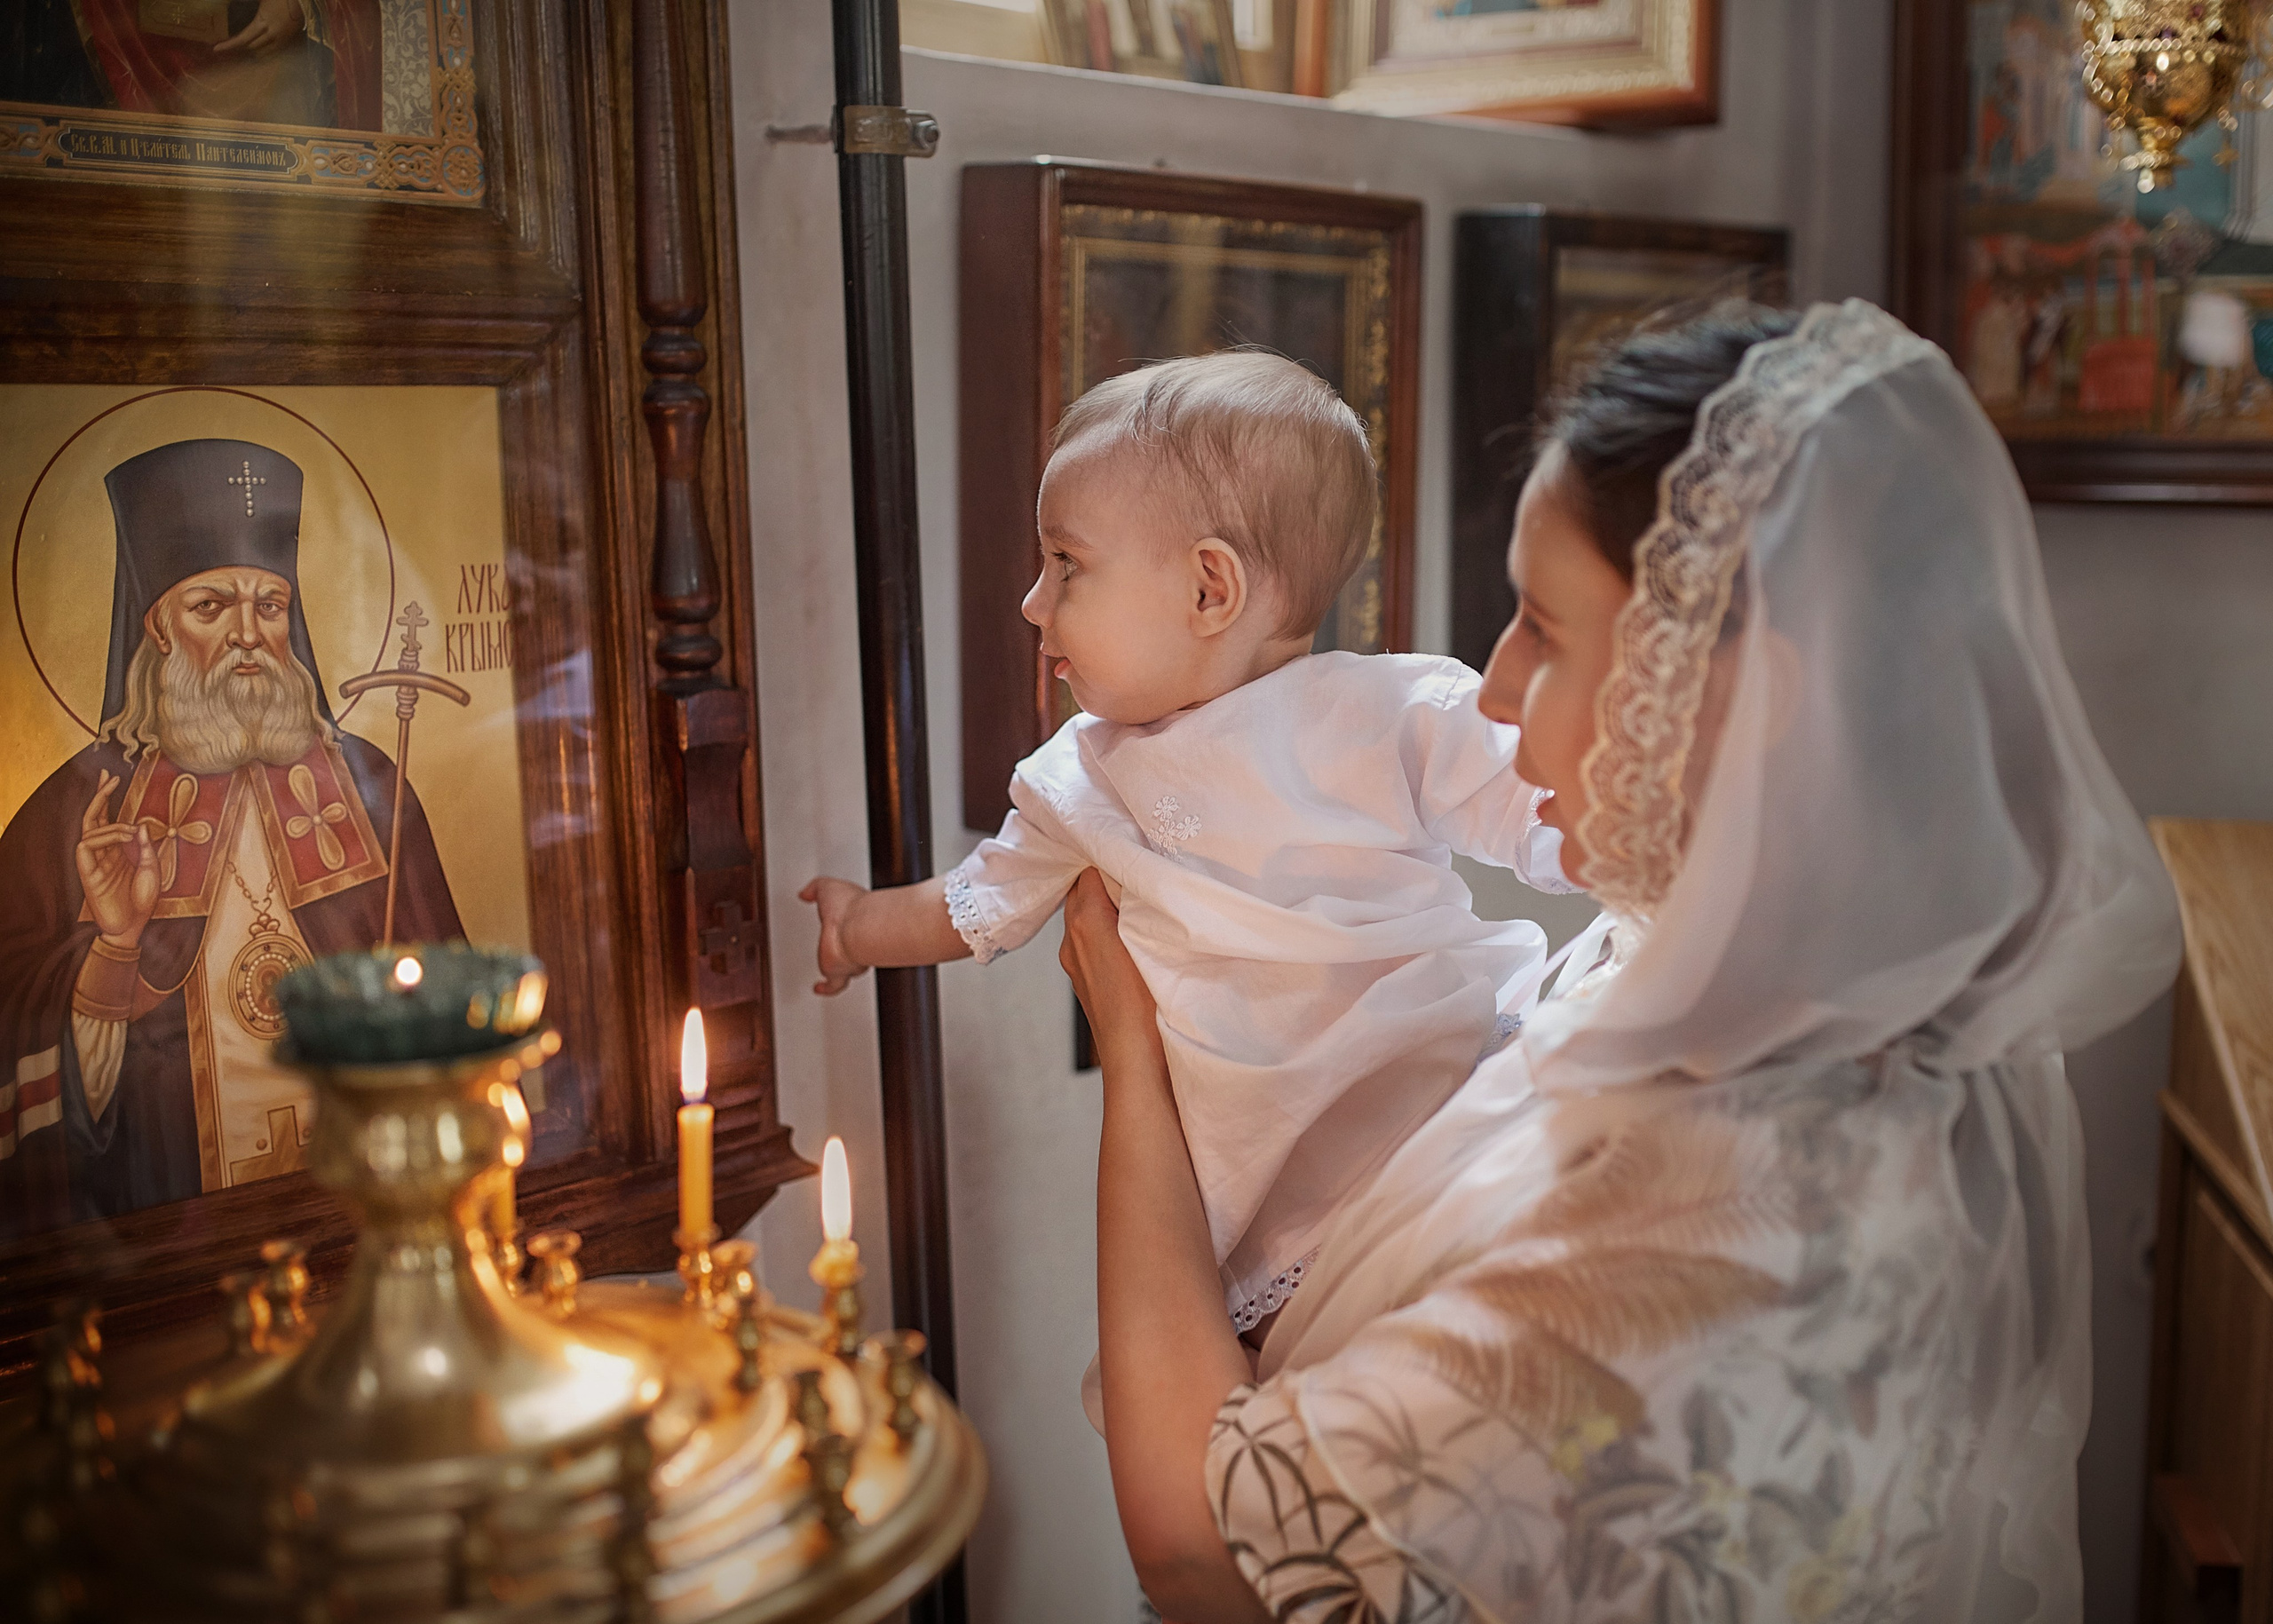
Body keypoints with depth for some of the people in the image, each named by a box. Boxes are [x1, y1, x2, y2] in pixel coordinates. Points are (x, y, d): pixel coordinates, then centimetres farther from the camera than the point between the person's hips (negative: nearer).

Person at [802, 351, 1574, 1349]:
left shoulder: (1398, 713, -6)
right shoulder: (1082, 783, 11)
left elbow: (1555, 824, -2)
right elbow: (983, 903, 28)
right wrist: (863, 925, 38)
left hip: (1460, 1080, -2)